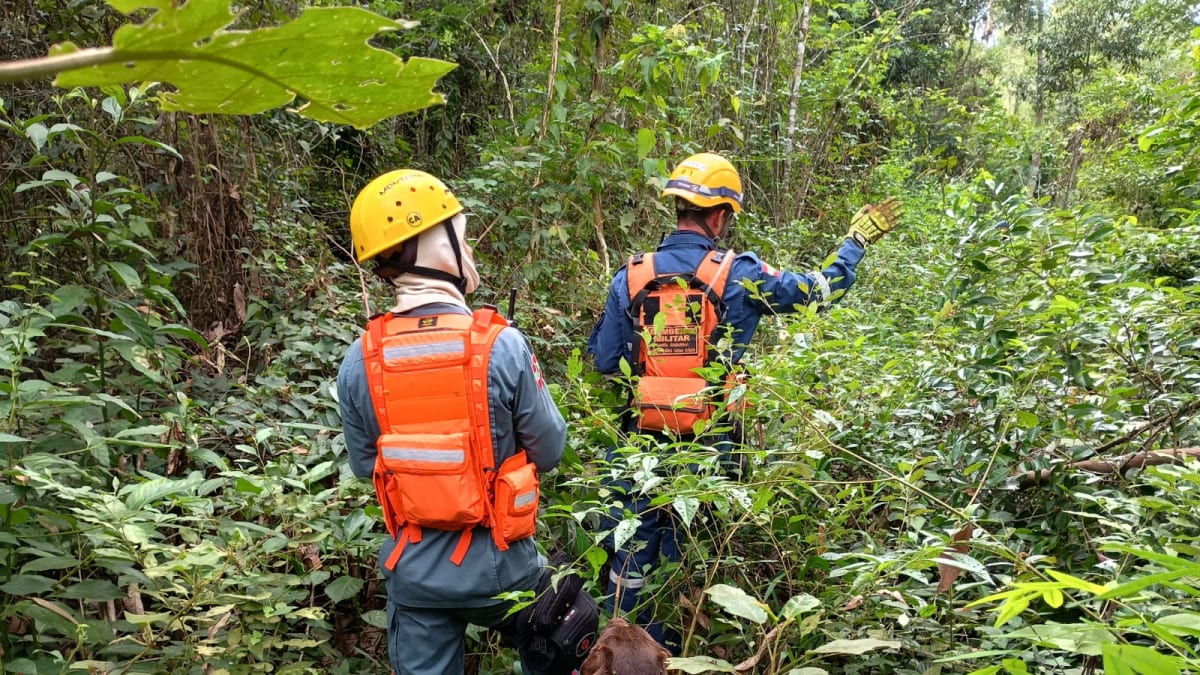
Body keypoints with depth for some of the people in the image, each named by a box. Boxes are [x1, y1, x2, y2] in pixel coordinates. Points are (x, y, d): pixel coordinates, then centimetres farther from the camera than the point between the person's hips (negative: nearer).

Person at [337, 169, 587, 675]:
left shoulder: (360, 360, -12)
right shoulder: (502, 345, -22)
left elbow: (363, 466, 1)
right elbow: (549, 451, -10)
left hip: (412, 569, 2)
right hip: (498, 563, -2)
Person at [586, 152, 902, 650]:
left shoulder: (631, 277, -4)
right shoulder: (738, 276, -8)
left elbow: (601, 361, 0)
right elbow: (821, 289, 3)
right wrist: (857, 240, 18)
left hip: (641, 442, 1)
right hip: (710, 446, -1)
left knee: (631, 557, 13)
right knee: (686, 559, 15)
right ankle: (671, 655, 28)